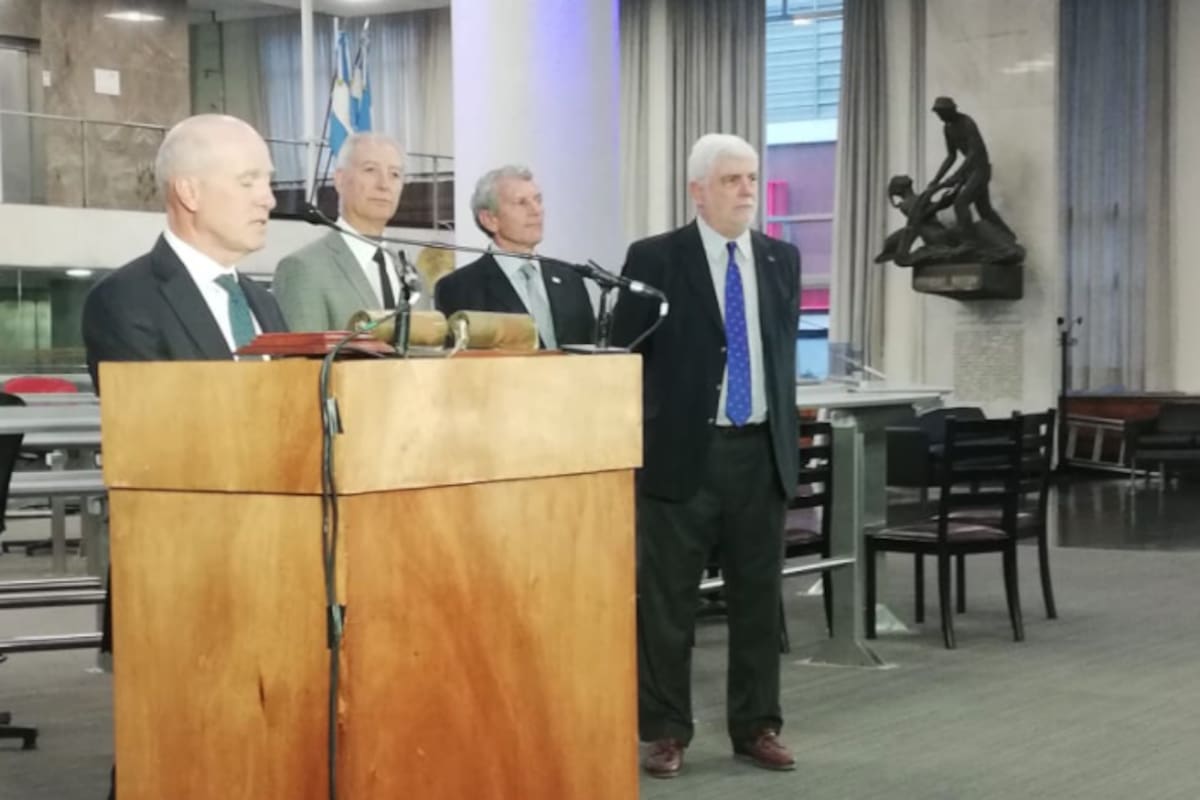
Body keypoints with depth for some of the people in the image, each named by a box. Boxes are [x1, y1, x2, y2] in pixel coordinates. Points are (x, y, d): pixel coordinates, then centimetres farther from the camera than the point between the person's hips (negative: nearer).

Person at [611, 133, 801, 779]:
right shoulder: (654, 259, -4)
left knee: (758, 597, 8)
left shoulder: (782, 259, 9)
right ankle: (666, 731, 13)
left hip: (761, 452, 4)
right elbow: (620, 356, -3)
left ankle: (756, 726, 19)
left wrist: (785, 432, 14)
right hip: (682, 451, -4)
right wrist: (632, 443, -6)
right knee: (666, 601, 2)